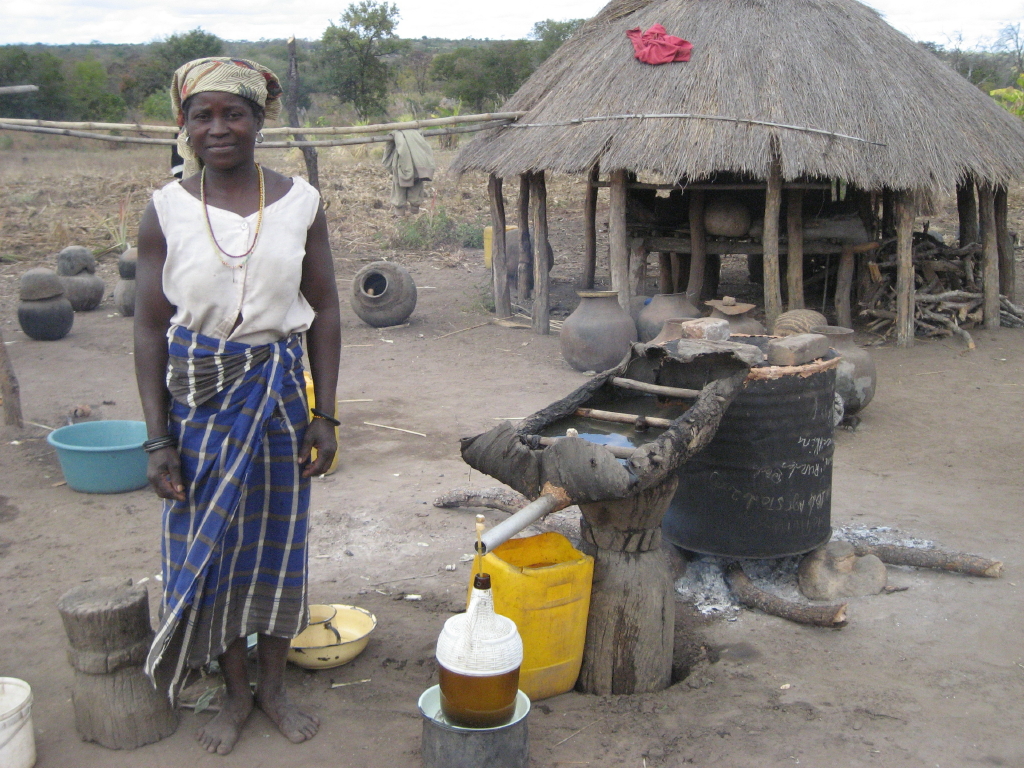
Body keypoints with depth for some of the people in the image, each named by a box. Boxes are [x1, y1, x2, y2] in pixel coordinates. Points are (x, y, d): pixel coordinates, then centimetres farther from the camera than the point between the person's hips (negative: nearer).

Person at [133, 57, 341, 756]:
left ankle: (274, 684, 32)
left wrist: (324, 416, -3)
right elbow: (150, 329, -4)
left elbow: (325, 312, 2)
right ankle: (236, 691, 29)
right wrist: (159, 440, -8)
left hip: (278, 388, 1)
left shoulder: (300, 203, -3)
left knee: (278, 539, 11)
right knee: (209, 541, 9)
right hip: (197, 391, 0)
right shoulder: (167, 211, -5)